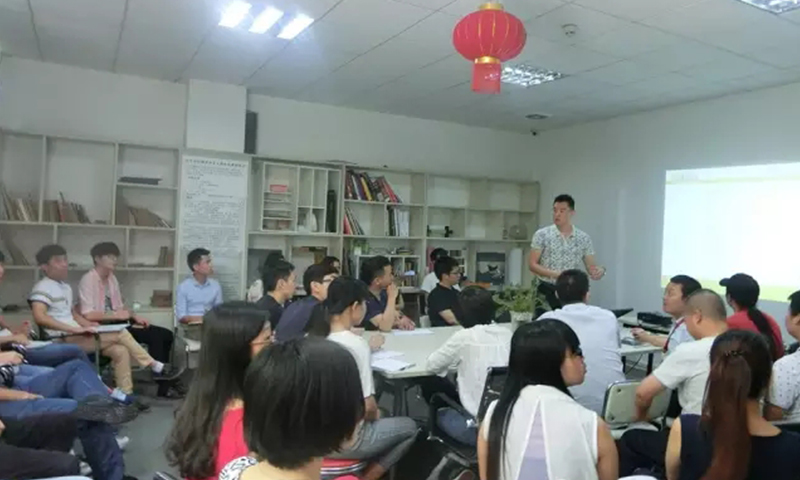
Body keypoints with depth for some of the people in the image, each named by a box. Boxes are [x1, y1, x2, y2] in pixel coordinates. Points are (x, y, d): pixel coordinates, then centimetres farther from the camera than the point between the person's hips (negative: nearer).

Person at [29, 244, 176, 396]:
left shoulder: (65, 286, 19)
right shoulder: (42, 288, -9)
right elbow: (40, 317, -23)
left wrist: (87, 324, 3)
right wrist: (74, 329, -28)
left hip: (76, 337, 9)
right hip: (63, 341, -9)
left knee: (120, 351, -10)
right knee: (120, 334, -16)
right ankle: (155, 367, -6)